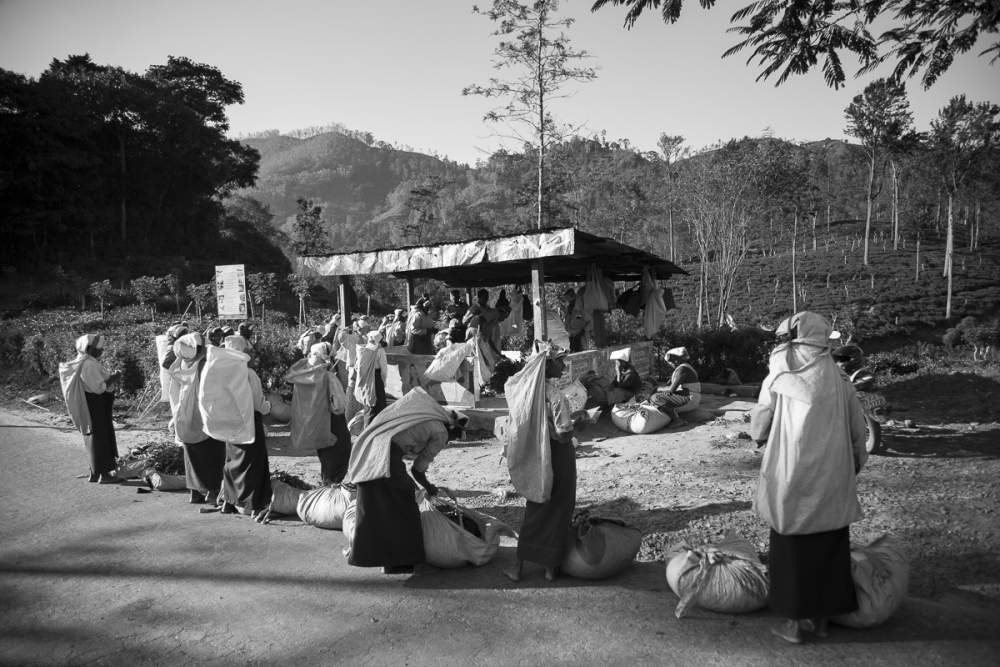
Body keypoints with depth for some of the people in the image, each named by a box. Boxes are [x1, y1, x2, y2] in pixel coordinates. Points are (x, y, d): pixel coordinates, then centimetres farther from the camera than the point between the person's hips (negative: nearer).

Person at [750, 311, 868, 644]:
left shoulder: (777, 380, -9)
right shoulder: (839, 380, -1)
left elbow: (757, 431, -3)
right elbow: (858, 431, 6)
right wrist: (854, 464, 21)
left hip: (791, 479, -3)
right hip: (832, 481, 3)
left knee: (792, 546, 9)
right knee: (829, 545, 16)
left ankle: (795, 621, 18)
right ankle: (822, 617, 26)